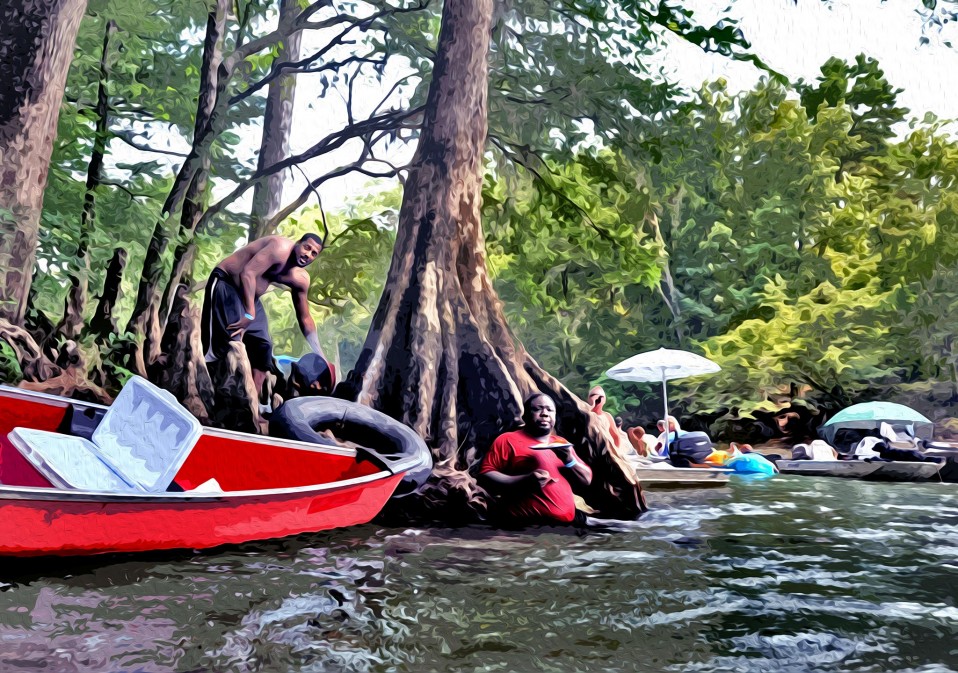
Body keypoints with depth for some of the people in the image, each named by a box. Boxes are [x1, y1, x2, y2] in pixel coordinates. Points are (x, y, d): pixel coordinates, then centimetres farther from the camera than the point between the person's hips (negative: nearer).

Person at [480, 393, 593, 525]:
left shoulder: (561, 443, 22)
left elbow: (587, 480, 20)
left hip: (570, 520, 7)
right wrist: (524, 481, -16)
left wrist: (570, 460, 0)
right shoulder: (508, 440, 4)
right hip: (530, 524, -7)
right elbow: (485, 474, -4)